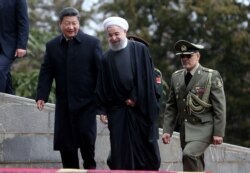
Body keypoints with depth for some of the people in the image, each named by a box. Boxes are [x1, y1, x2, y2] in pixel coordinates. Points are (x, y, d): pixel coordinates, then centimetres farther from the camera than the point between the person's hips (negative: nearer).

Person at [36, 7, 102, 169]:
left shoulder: (92, 43, -1)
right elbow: (46, 72, 6)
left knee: (86, 137, -6)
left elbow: (101, 71, -3)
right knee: (65, 143, 3)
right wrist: (42, 96, -6)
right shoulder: (52, 45, 8)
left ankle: (90, 167, 18)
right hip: (64, 103, 3)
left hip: (86, 101, -3)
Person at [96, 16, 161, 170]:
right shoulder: (107, 58, 9)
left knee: (146, 148, 2)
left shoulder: (140, 50, 1)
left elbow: (146, 78, -5)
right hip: (117, 111, 2)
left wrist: (135, 98, -11)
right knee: (121, 152, -1)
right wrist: (102, 110, 0)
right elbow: (102, 87, 8)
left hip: (141, 108, -2)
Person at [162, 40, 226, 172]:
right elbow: (171, 107, 12)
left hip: (203, 127, -5)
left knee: (189, 154, -27)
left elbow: (219, 107, -7)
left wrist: (218, 132, -11)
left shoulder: (212, 76, -5)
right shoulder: (176, 77, 9)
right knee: (196, 164, 9)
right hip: (185, 128, 5)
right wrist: (167, 130, 4)